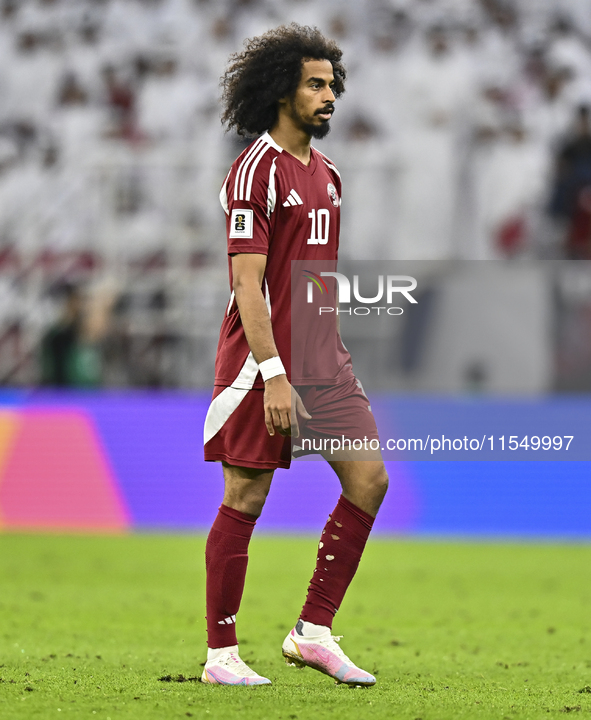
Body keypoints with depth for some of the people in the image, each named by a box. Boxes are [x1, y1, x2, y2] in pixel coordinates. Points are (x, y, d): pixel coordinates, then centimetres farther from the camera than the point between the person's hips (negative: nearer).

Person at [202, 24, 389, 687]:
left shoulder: (323, 172, 15)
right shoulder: (257, 171, -12)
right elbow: (248, 284, -17)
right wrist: (274, 376, -22)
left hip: (321, 355, 8)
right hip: (263, 359, -8)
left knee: (369, 478, -1)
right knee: (244, 500, -2)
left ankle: (313, 632, 6)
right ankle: (221, 656, 6)